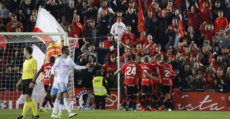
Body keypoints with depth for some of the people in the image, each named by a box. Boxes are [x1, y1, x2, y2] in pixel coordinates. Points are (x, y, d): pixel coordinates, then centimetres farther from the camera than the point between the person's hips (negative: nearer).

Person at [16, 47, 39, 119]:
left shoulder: (33, 61, -7)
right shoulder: (25, 61, 18)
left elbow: (35, 72, -11)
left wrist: (33, 82, -19)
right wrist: (20, 82, 21)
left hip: (30, 81, -9)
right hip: (24, 80, 9)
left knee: (27, 97, -13)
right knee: (28, 98, 6)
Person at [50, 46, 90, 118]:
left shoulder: (69, 59, 13)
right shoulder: (59, 59, -9)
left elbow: (75, 66, 17)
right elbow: (54, 67, -16)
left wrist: (85, 67, 9)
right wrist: (52, 73, -37)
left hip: (65, 80, 8)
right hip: (60, 80, -7)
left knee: (59, 96, 8)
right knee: (66, 95, -15)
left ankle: (53, 113, 11)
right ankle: (70, 112, -19)